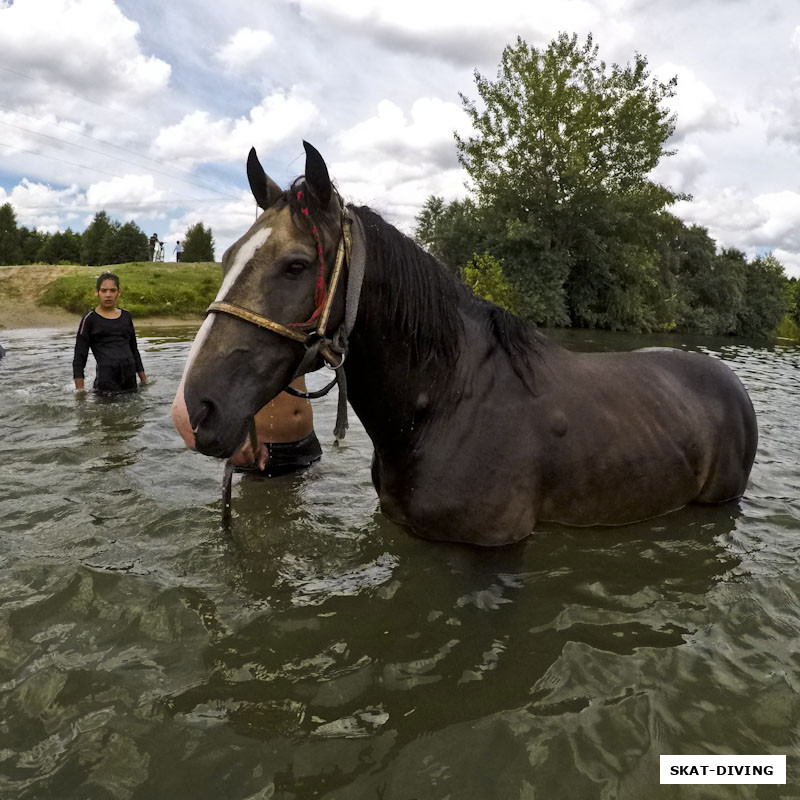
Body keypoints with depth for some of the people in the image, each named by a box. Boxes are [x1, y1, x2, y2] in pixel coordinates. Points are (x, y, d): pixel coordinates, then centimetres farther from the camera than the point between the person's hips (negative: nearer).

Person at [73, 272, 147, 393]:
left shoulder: (126, 316, 15)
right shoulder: (90, 319, 2)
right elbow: (79, 356, 1)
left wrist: (144, 379, 19)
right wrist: (80, 390, -7)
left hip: (129, 379, 4)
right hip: (106, 380, -4)